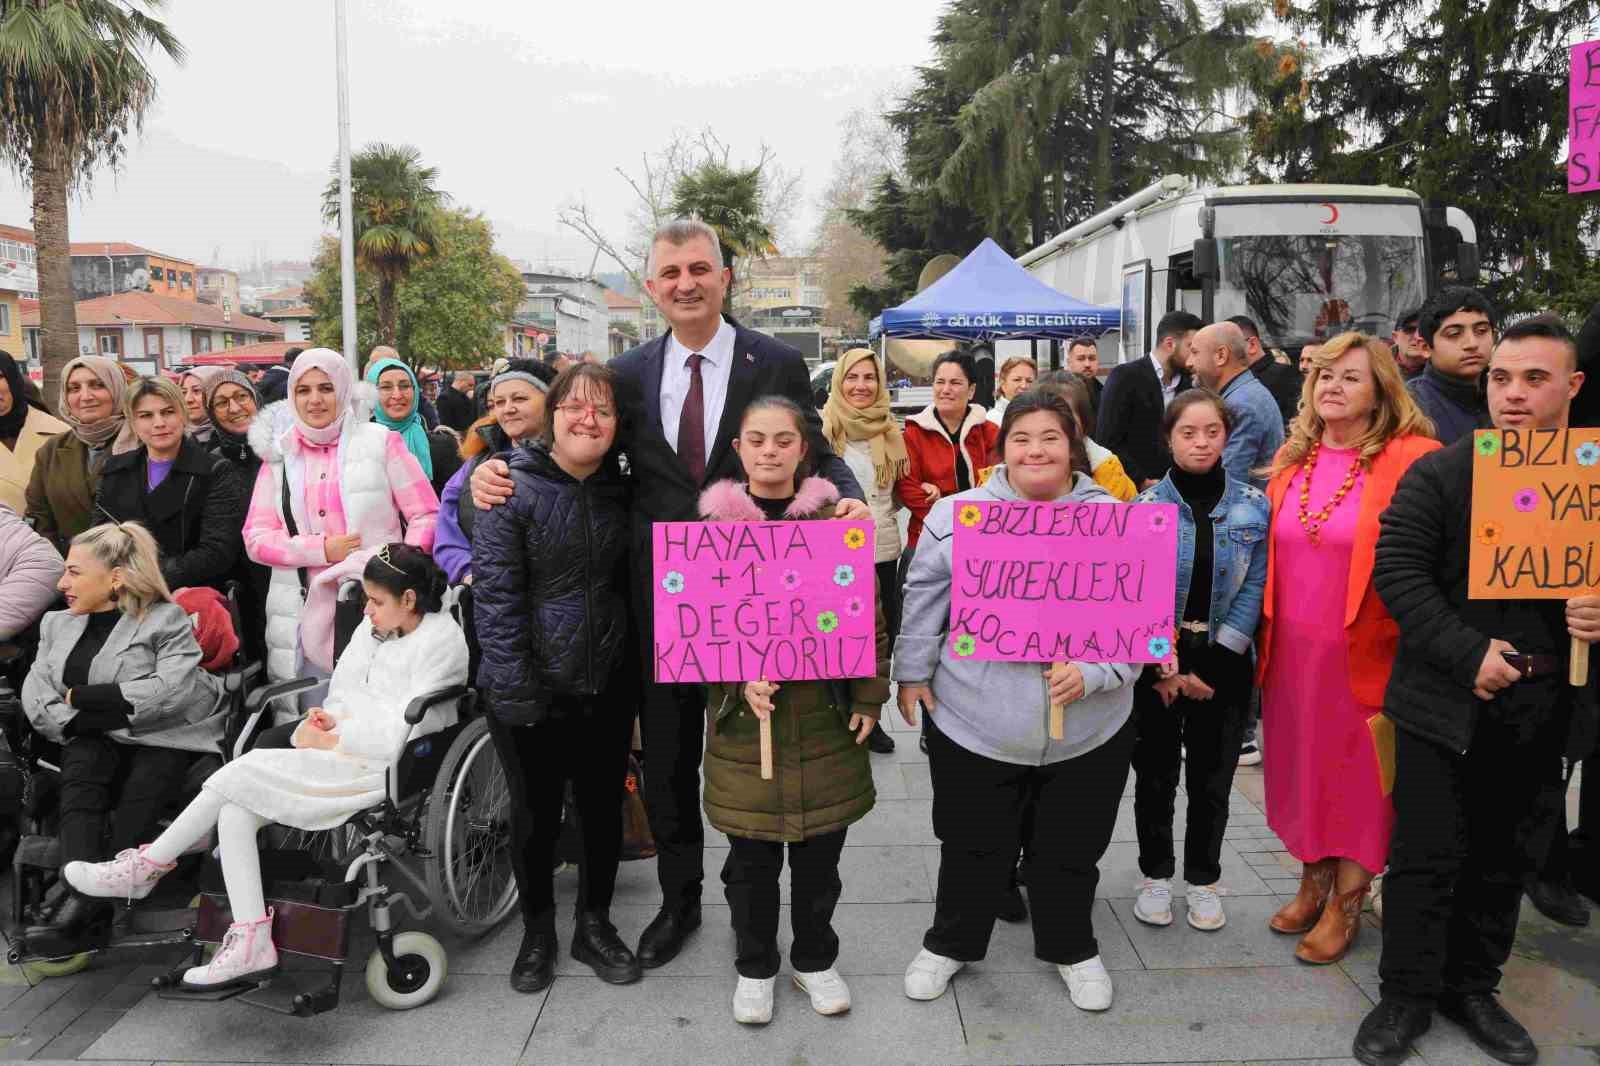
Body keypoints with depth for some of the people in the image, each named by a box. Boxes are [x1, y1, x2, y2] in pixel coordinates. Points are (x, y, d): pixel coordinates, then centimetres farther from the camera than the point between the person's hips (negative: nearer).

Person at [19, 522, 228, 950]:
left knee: (141, 791, -31)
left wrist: (83, 696, -9)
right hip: (93, 743, 3)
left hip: (164, 740, -3)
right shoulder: (57, 624, 18)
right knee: (81, 767, -29)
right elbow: (36, 700, 6)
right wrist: (110, 712, -11)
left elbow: (170, 690, -14)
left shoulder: (166, 620, 2)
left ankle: (83, 908, -29)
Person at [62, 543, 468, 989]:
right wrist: (329, 717, 0)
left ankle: (148, 864, 7)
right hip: (339, 753, 8)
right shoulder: (373, 629, 14)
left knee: (243, 773, -15)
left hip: (380, 769, -8)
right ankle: (251, 945, -7)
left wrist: (330, 741, -10)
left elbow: (402, 735, -17)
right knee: (235, 812, -10)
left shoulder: (441, 641, -12)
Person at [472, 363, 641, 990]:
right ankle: (537, 932, 32)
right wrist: (514, 690, -17)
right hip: (533, 687, -4)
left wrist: (639, 664, 6)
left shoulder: (619, 490, 5)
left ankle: (594, 924, 34)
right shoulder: (514, 489, -11)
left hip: (608, 684, 4)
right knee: (535, 811, 11)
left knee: (604, 805, 14)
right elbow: (495, 593, -14)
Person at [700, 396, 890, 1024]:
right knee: (751, 857, 11)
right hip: (743, 714, 0)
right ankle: (755, 966, 33)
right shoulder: (713, 523, 0)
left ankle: (815, 959, 35)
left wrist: (869, 697, 0)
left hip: (825, 713, 1)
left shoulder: (836, 519, 1)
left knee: (820, 850, 13)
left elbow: (868, 613, 4)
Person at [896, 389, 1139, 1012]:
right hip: (974, 722, 0)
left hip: (1089, 727, 1)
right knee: (973, 846, 15)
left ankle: (1071, 948, 42)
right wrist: (913, 671, 4)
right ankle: (950, 942, 39)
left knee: (1070, 849, 17)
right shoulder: (957, 515, -3)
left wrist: (1093, 674, -17)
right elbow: (924, 596, 4)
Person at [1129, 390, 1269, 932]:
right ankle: (1155, 875, 25)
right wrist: (1164, 669, -12)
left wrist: (1212, 665, -11)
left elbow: (1254, 589, -5)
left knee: (1212, 776, 10)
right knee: (1156, 774, 8)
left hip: (1222, 663, 1)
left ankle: (1203, 879, 27)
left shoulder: (1253, 506, -2)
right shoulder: (1146, 507, -6)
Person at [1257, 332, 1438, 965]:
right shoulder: (1291, 459, 6)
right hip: (1291, 650, 5)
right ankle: (1313, 882, 35)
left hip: (1362, 652, -5)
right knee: (1301, 764, 16)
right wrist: (1264, 632, 8)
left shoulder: (1410, 460, -11)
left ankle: (1346, 904, 26)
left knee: (1357, 773, 9)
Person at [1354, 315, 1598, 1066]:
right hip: (1446, 702, -3)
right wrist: (1469, 653, -18)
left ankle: (1473, 989, 32)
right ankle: (1407, 996, 19)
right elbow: (1397, 569, -12)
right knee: (1427, 856, 3)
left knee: (1503, 857, 16)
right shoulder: (1439, 473, -6)